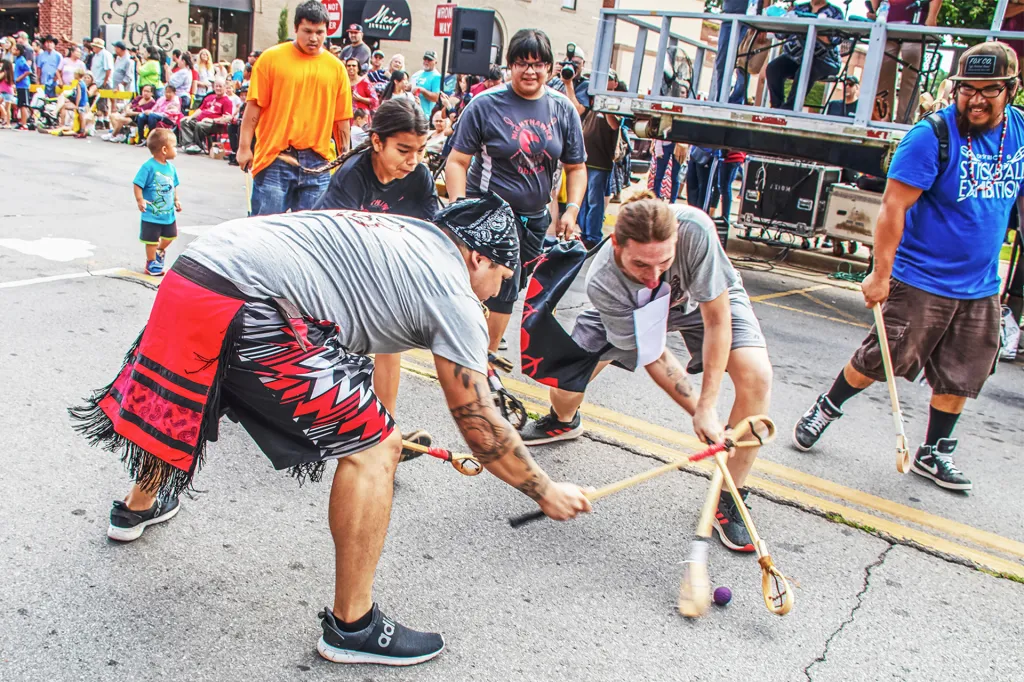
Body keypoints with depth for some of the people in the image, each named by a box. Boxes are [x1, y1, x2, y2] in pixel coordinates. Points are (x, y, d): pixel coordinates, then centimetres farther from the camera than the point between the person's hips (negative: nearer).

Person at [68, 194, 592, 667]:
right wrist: (546, 492, 18)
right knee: (373, 448, 0)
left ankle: (139, 506, 64)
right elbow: (480, 427, 3)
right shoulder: (454, 296, 1)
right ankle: (352, 627, 12)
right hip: (245, 309, -10)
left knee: (174, 407, 36)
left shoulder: (407, 235, 23)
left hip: (192, 271, 10)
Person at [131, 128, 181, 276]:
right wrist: (140, 200, -25)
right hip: (152, 213, -7)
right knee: (152, 240, 6)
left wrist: (176, 200, 11)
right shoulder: (149, 166, -20)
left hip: (168, 212, 7)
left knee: (170, 236, 20)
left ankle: (160, 251, 47)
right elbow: (137, 184, -18)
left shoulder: (171, 167, 3)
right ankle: (151, 263, 22)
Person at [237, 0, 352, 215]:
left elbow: (341, 119, 9)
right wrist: (244, 147, -5)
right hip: (275, 159, -2)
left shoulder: (336, 67, 8)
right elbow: (254, 106, 0)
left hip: (317, 162, 2)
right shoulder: (271, 58, 1)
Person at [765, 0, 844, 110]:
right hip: (796, 56, 4)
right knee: (773, 68, -22)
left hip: (823, 59, -4)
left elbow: (832, 40, -10)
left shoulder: (835, 12, 6)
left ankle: (788, 109, -32)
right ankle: (777, 108, -19)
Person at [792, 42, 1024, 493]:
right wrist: (880, 274, -20)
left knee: (960, 377, 11)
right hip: (921, 282, -6)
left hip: (981, 288, 6)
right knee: (877, 361, -1)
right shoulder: (932, 136, -16)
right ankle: (827, 408, 26)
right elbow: (893, 207, -18)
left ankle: (933, 455, 28)